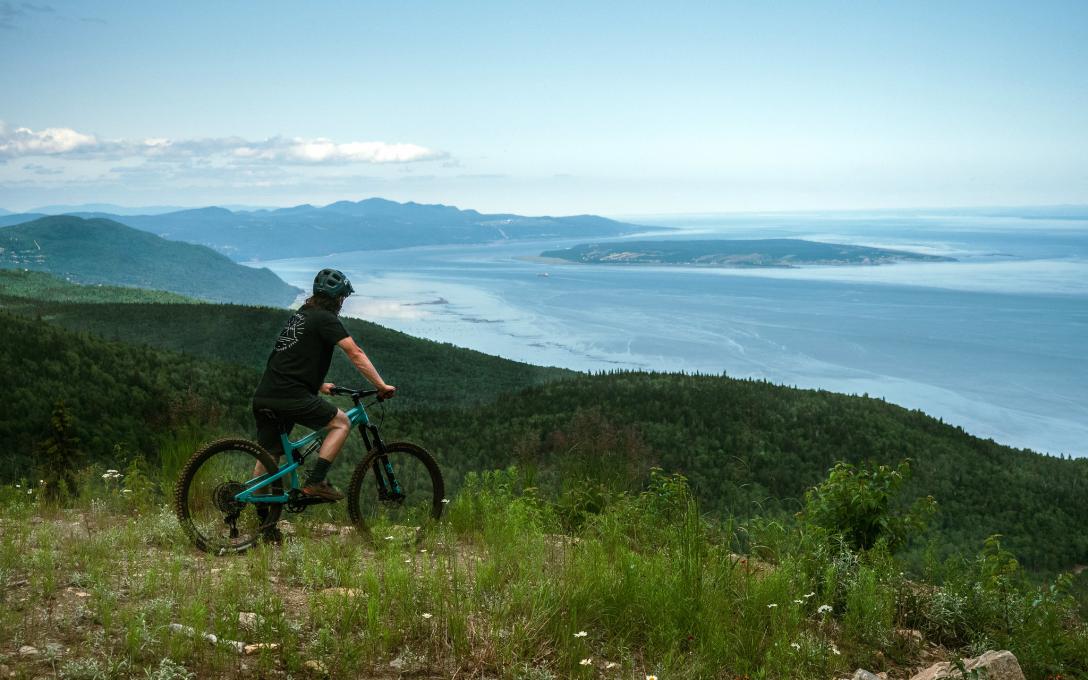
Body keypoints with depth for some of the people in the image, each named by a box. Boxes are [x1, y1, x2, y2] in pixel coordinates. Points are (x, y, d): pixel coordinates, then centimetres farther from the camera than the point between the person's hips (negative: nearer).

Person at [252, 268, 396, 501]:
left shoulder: (300, 314, 23)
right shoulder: (326, 319, -5)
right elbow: (356, 354, -13)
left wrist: (319, 385, 42)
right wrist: (381, 385, -11)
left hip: (264, 396, 9)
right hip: (290, 396, -9)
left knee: (269, 456, 16)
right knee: (341, 423, 3)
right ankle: (315, 482, -5)